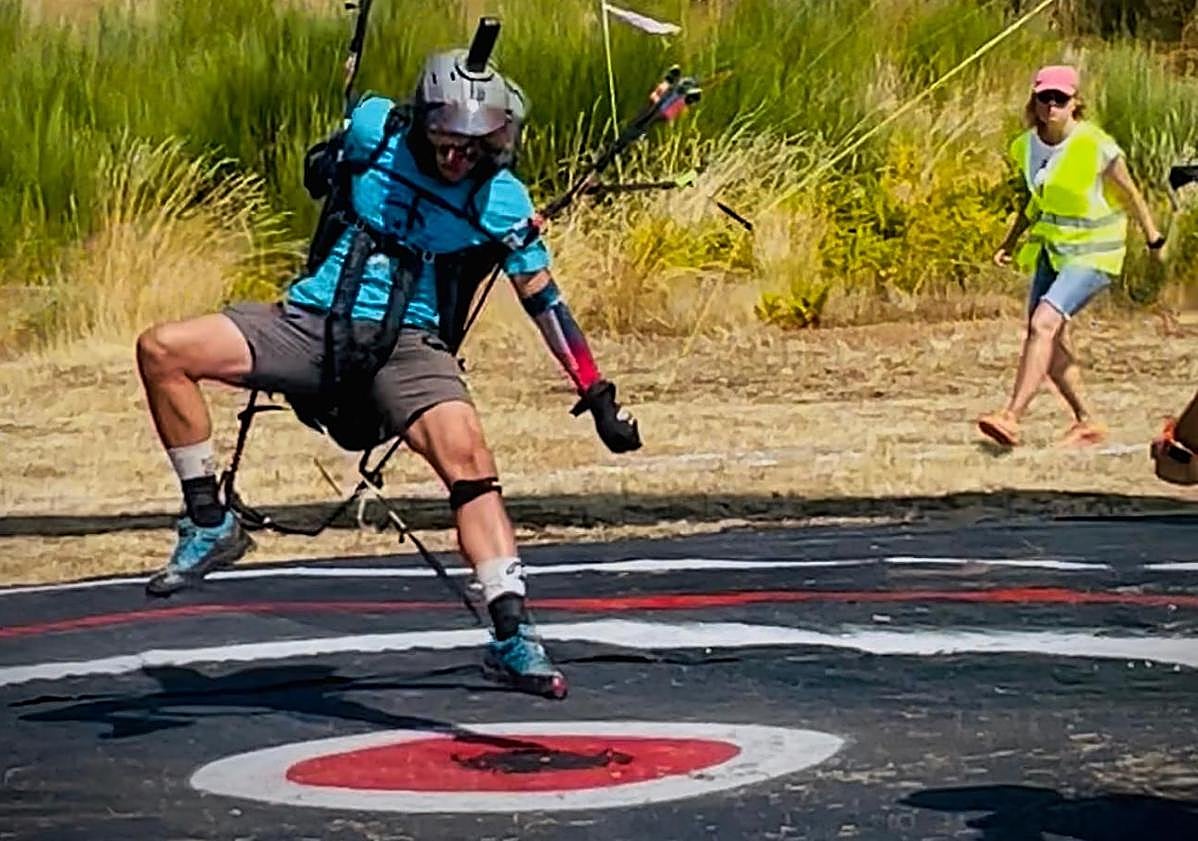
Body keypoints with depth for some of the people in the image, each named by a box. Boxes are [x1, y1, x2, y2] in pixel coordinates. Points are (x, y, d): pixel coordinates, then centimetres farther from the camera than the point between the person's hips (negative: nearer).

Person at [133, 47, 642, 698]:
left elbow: (543, 301, 4)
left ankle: (511, 636, -29)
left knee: (464, 449, -32)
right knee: (161, 350, -16)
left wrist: (598, 397, 3)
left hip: (408, 344, -2)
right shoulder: (374, 128, -1)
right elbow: (321, 170, 25)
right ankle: (210, 526, -3)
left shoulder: (502, 204, -4)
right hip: (313, 323, 2)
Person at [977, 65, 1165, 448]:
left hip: (1092, 252, -7)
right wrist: (1011, 242, 12)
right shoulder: (1026, 147, 1)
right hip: (1051, 247, 7)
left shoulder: (1096, 147, -18)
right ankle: (1087, 422, 22)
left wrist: (1154, 240, 5)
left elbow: (1130, 194, -5)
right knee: (1049, 340, 5)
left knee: (1043, 323, -22)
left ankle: (1011, 417, -27)